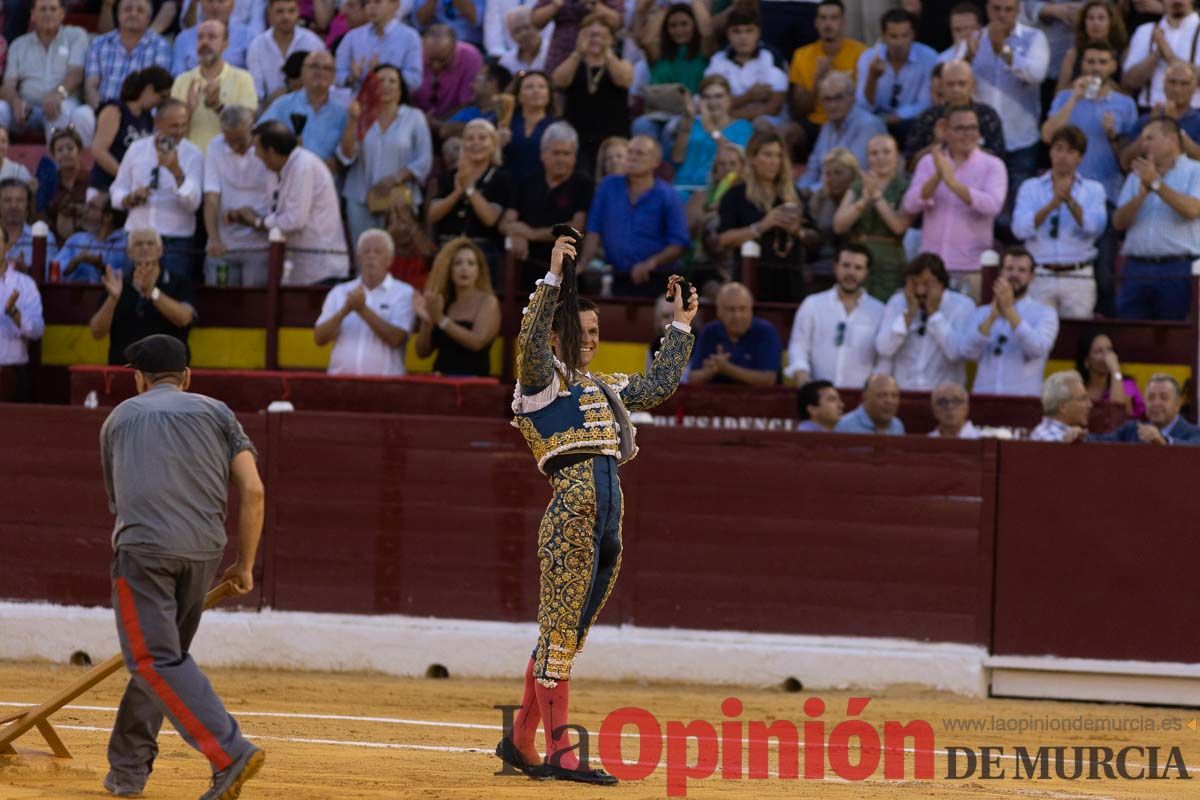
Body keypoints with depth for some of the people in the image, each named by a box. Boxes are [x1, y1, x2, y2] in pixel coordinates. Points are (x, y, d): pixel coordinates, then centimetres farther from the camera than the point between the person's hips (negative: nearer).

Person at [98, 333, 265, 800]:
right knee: (164, 653, 18)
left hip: (144, 548, -3)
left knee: (154, 658, -8)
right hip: (205, 551, 3)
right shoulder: (215, 412, 20)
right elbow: (253, 490, 8)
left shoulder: (119, 419, 23)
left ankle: (231, 755, -24)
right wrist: (245, 565, 15)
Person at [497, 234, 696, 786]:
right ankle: (558, 754, -11)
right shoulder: (544, 377, 1)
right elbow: (529, 341, -19)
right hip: (571, 513, -8)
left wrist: (681, 325, 34)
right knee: (559, 632, -8)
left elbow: (659, 386, 35)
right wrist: (554, 278, -23)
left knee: (564, 636, 11)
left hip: (608, 521, 8)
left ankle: (519, 741, 18)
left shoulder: (604, 388, 25)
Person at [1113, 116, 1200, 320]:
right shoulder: (1137, 176, 20)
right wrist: (1142, 194, -6)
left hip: (1177, 271, -4)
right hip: (1137, 269, 4)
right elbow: (1119, 222, 10)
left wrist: (1157, 184, -14)